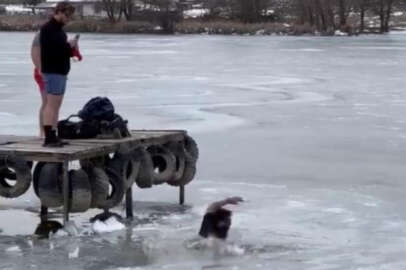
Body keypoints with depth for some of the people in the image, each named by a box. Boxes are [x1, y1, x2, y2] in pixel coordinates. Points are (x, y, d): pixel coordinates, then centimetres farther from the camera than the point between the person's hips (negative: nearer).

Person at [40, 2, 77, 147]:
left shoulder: (58, 29, 18)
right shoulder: (47, 29, -13)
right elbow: (51, 50, -23)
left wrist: (71, 47, 5)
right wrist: (68, 45, -14)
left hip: (61, 71, 10)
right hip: (52, 72, -10)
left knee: (56, 105, 10)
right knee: (52, 104, -11)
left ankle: (53, 136, 13)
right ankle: (48, 138, -12)